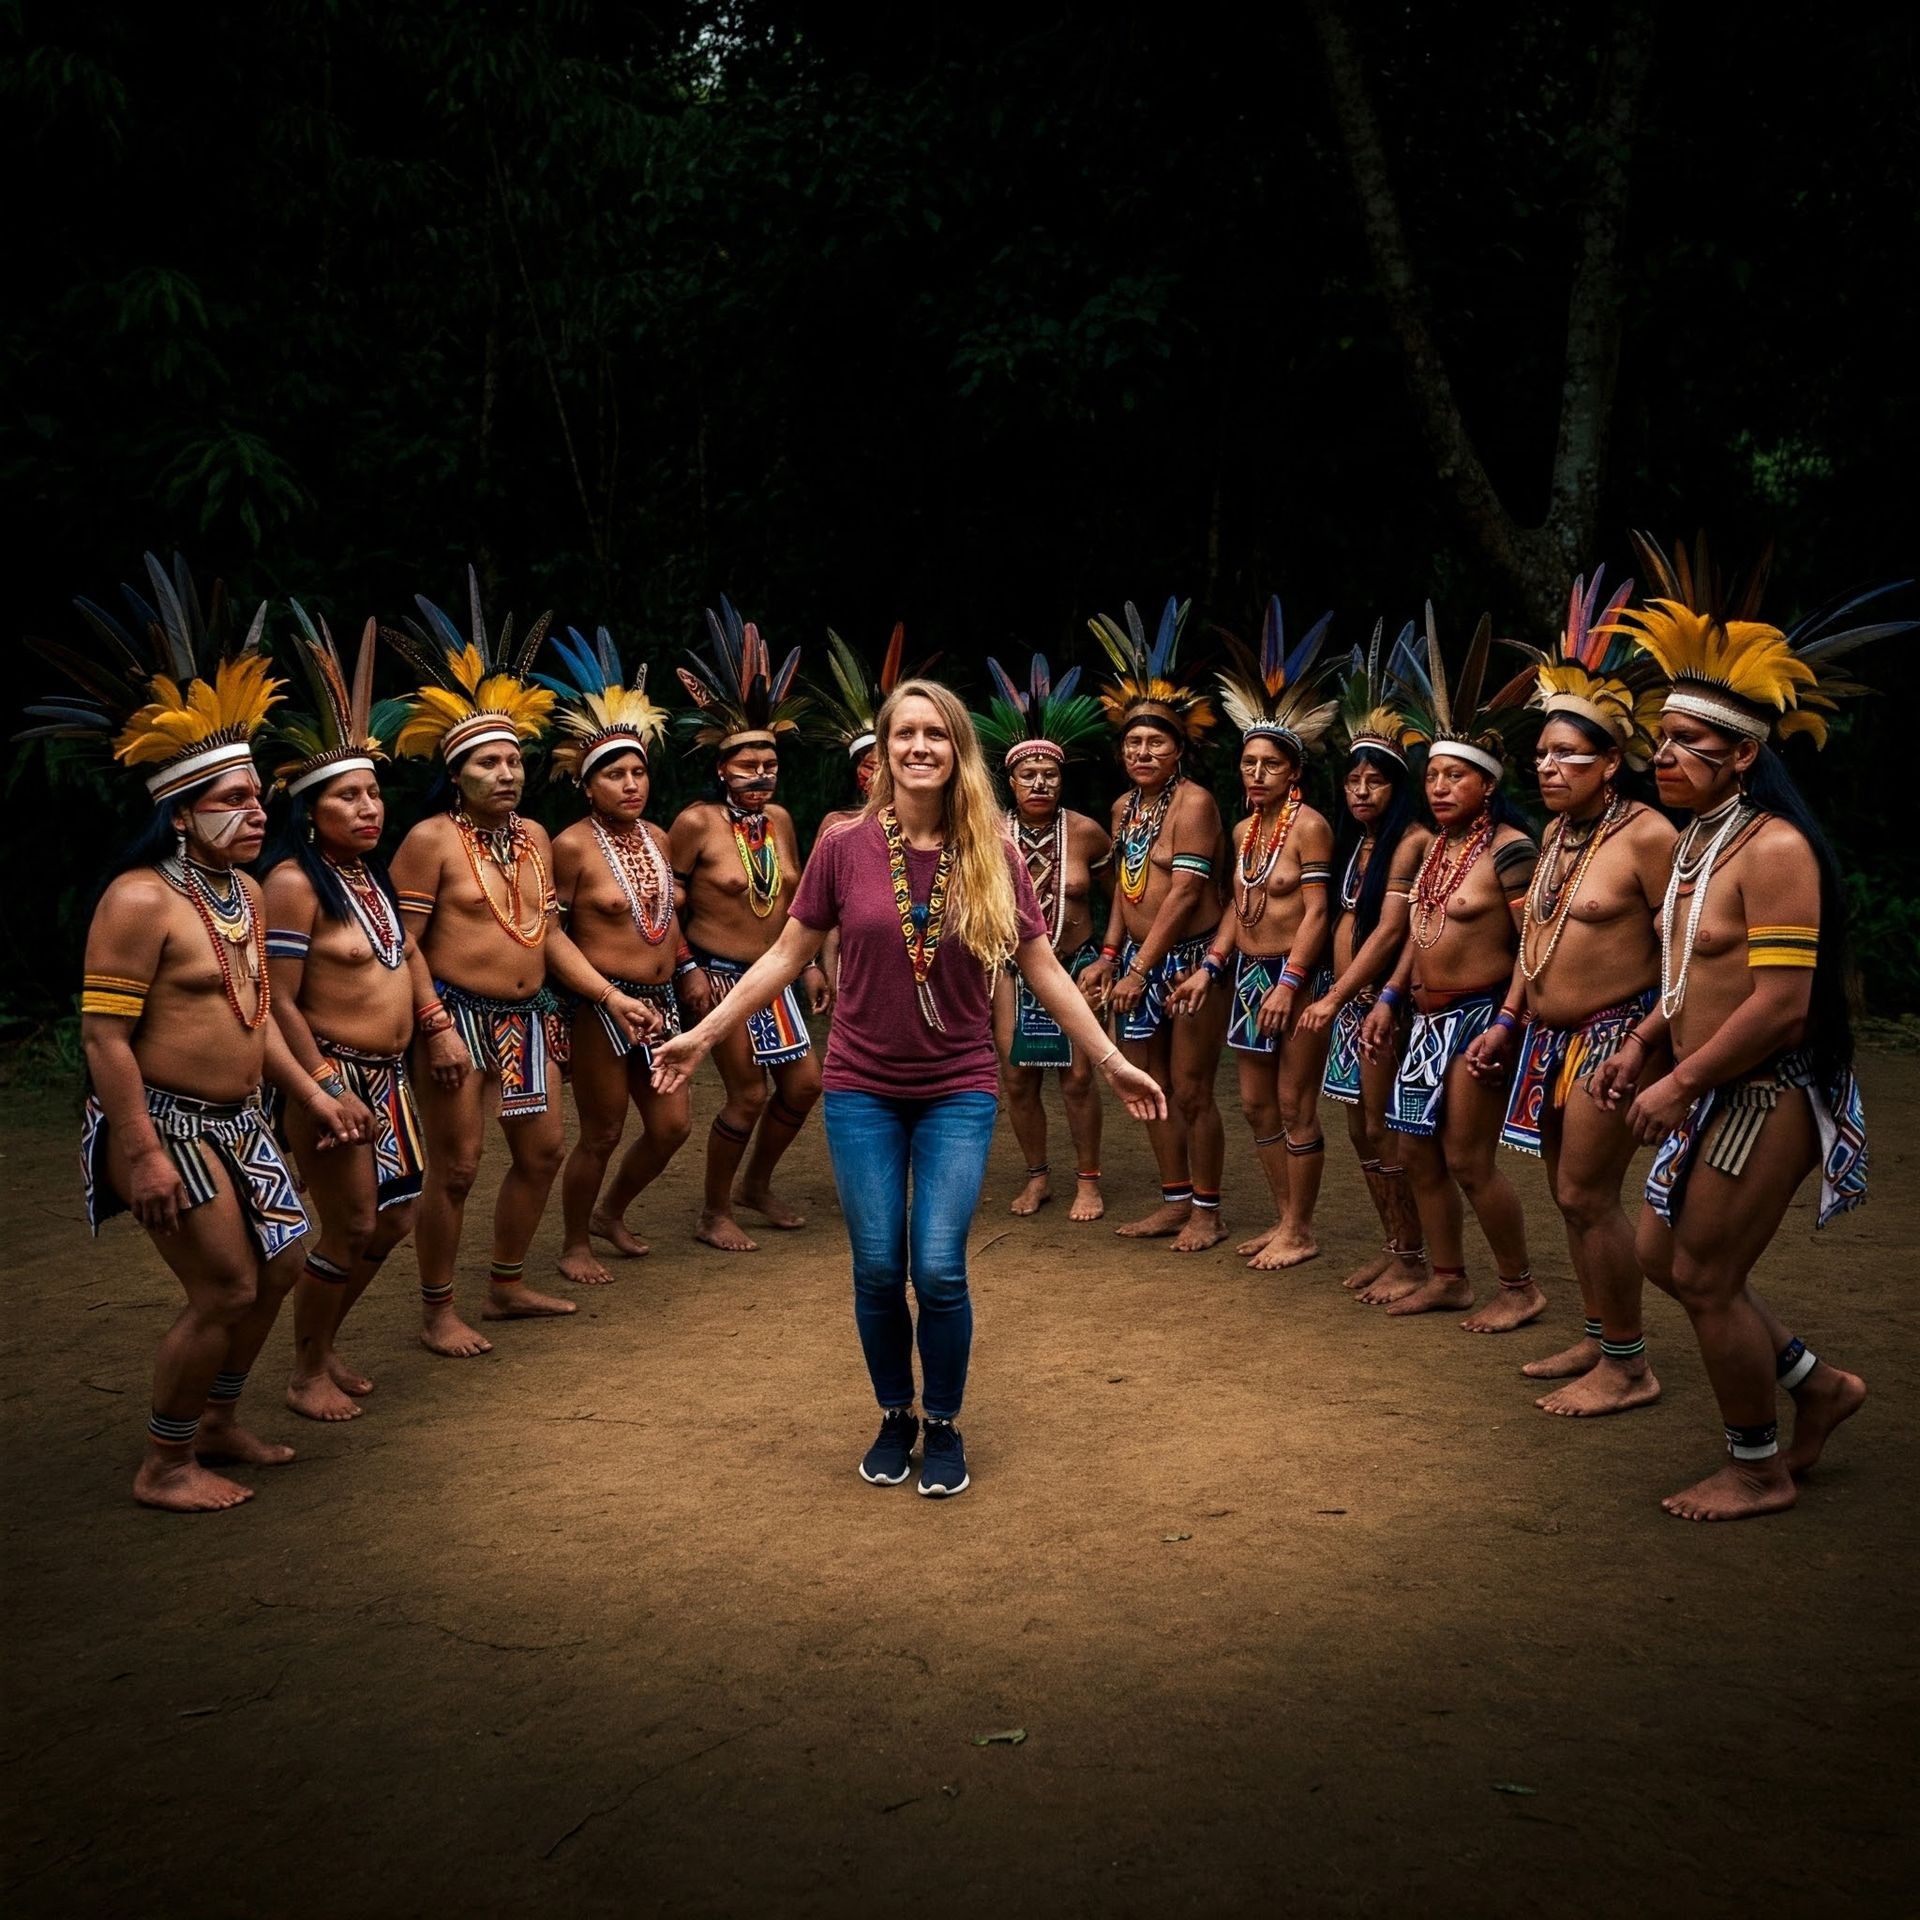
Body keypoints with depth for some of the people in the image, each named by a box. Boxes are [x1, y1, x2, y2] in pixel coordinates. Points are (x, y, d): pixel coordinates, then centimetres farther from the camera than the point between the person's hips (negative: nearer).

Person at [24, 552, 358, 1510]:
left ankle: (219, 1422, 36)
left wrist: (310, 1091, 18)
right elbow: (105, 1035, -21)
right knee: (225, 1290, -5)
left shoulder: (244, 892, 10)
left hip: (238, 1121, 9)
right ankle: (165, 1467, 13)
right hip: (164, 1123, -9)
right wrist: (142, 1152, -24)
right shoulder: (139, 901, -18)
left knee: (277, 1263, 16)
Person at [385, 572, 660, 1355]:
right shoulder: (431, 840, -10)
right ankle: (437, 1314, 13)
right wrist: (436, 1027, -20)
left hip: (526, 1018, 7)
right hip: (459, 1016, -7)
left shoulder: (534, 837, 10)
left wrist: (612, 997, 8)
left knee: (543, 1148, 14)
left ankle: (507, 1287, 31)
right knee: (456, 1166, -2)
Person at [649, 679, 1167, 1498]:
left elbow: (1045, 970, 3)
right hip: (862, 1091, 0)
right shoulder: (845, 848, -4)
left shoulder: (993, 857, -3)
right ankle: (894, 1419, 28)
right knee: (877, 1270, 4)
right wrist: (703, 1035, 1)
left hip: (957, 1092, 0)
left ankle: (943, 1426, 18)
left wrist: (1112, 1062, 4)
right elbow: (786, 955, 3)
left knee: (939, 1269, -5)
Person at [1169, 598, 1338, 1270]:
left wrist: (1289, 983, -20)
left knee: (1295, 1105, -1)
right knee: (1256, 1102, 11)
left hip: (1297, 975, -8)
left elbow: (1315, 911, -15)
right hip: (1248, 973, 8)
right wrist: (1208, 969, 9)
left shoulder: (1308, 825, -11)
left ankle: (1300, 1230, 10)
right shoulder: (1244, 830, 11)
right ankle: (1284, 1218, 24)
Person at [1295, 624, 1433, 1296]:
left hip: (1384, 998, -8)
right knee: (1360, 1129, 12)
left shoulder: (1410, 842, -12)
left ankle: (1413, 1258, 8)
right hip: (1348, 999, 8)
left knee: (1383, 1129, -4)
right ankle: (1393, 1244, 23)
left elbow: (1390, 931, -20)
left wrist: (1335, 999, -23)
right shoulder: (1355, 841, 13)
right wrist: (1334, 996, 8)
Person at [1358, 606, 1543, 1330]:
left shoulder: (1508, 850, -14)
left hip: (1478, 1015, -8)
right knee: (1416, 1149, 11)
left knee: (1467, 1160, -4)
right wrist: (1388, 998, 14)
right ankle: (1447, 1278, 25)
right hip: (1428, 1017, 9)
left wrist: (1506, 1025, -23)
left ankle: (1520, 1289, 13)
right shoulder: (1435, 846, 10)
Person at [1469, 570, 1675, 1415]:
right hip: (1549, 1039, 8)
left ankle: (1628, 1368, 7)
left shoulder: (1645, 836, -16)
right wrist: (1508, 1022, 17)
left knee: (1587, 1195, -5)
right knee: (1569, 1193, 13)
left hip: (1611, 1037, -8)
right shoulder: (1559, 834, 10)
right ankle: (1597, 1338, 27)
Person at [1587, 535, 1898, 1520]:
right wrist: (1644, 1043, 9)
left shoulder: (1774, 848, -20)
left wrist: (1680, 1083, -21)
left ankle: (1758, 1472, 20)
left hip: (1767, 1097, -10)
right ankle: (1818, 1384, 33)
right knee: (1662, 1253, 17)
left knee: (1705, 1278, 0)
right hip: (1711, 1092, 10)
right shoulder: (1698, 838, 10)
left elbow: (1782, 1002, -26)